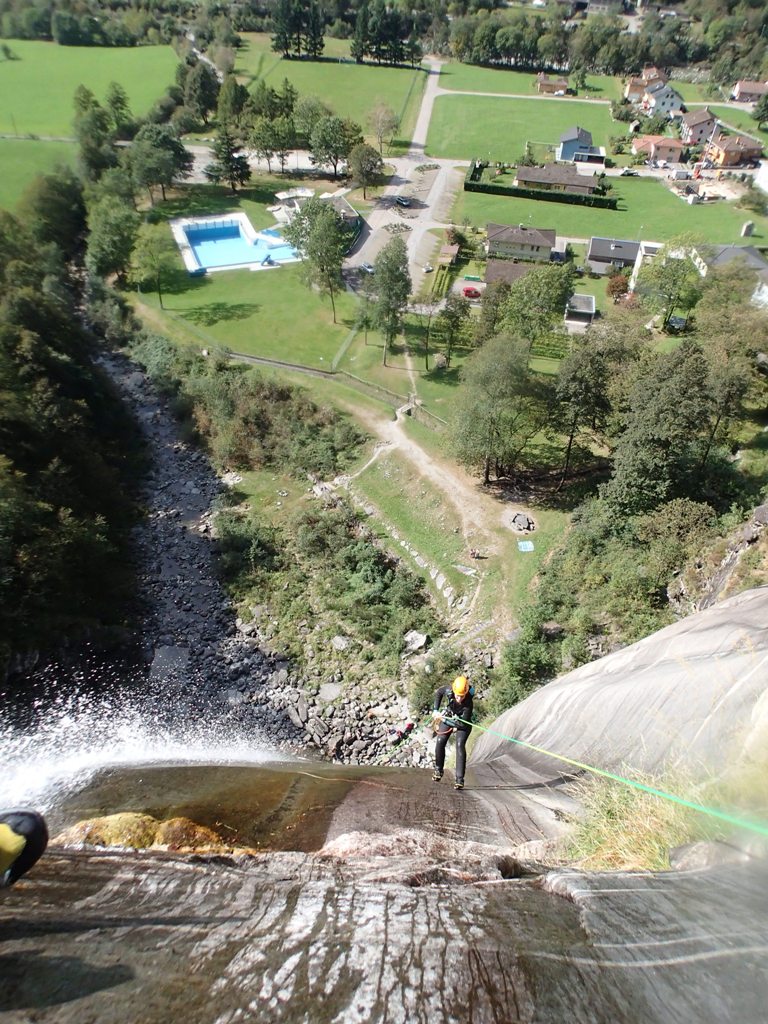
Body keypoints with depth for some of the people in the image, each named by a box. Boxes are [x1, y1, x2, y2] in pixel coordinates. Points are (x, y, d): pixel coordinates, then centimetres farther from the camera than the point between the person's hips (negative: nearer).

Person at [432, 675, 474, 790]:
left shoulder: (468, 703, -38)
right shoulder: (448, 690, -29)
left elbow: (463, 724, -33)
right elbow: (438, 692, -5)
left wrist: (445, 720, -32)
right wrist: (436, 710, -7)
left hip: (462, 722, -3)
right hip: (448, 717, 3)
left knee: (460, 745, -21)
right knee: (440, 742, -8)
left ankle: (460, 779, -17)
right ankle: (438, 770, 15)